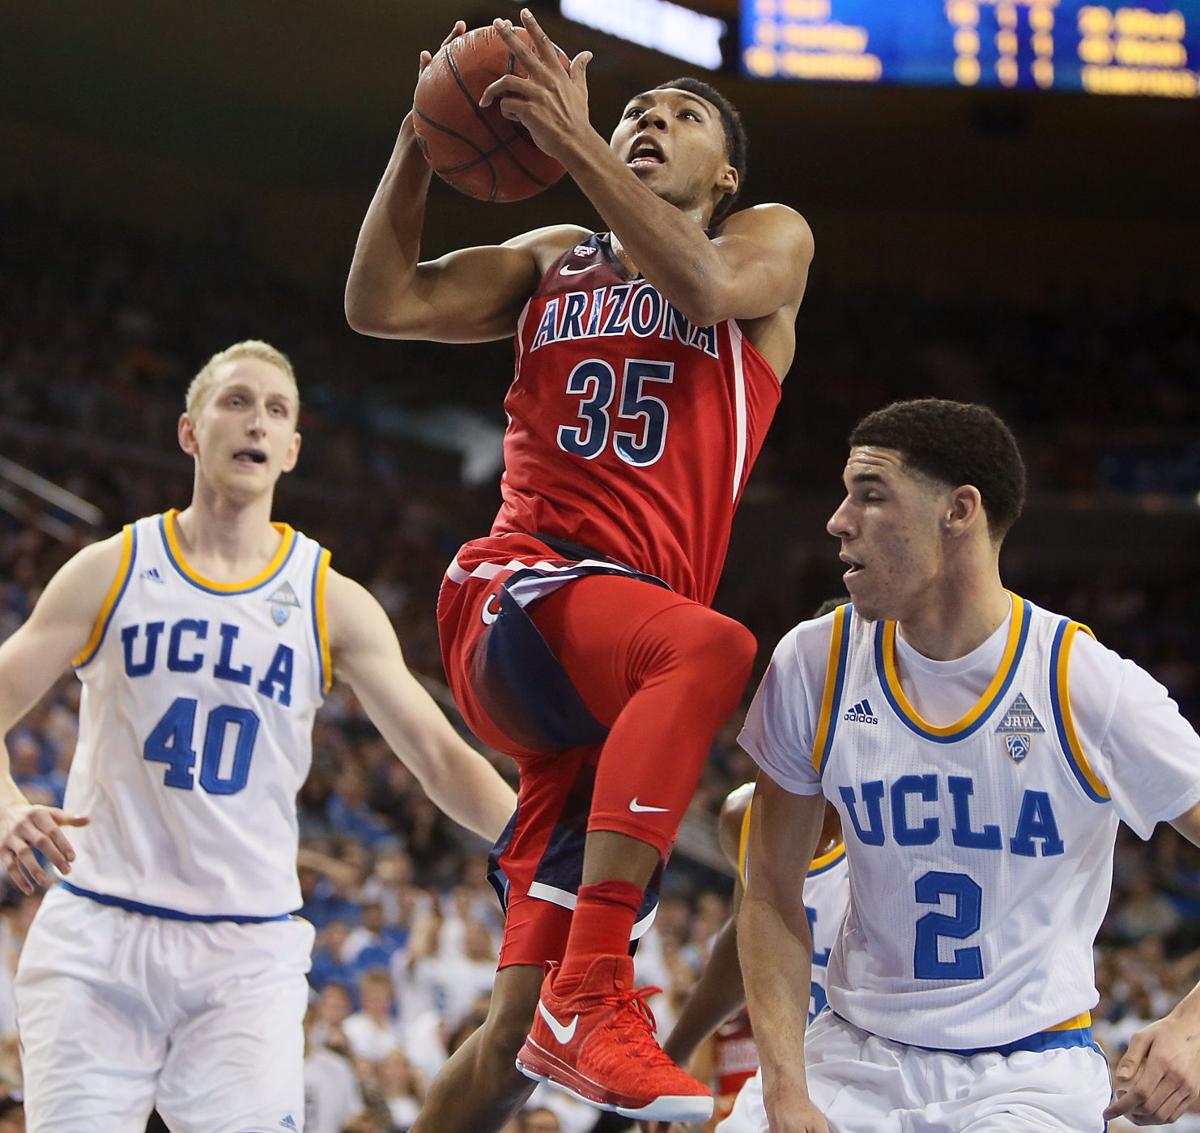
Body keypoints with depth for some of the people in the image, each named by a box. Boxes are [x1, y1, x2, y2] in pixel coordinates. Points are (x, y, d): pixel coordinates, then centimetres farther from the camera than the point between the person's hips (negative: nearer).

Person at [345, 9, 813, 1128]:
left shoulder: (771, 240, 18)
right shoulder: (555, 259, 24)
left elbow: (706, 286, -7)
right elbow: (383, 303, 13)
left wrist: (569, 136, -13)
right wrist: (419, 144, 4)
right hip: (513, 592, -2)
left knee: (522, 1022, -3)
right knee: (709, 647, -38)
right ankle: (593, 994, -45)